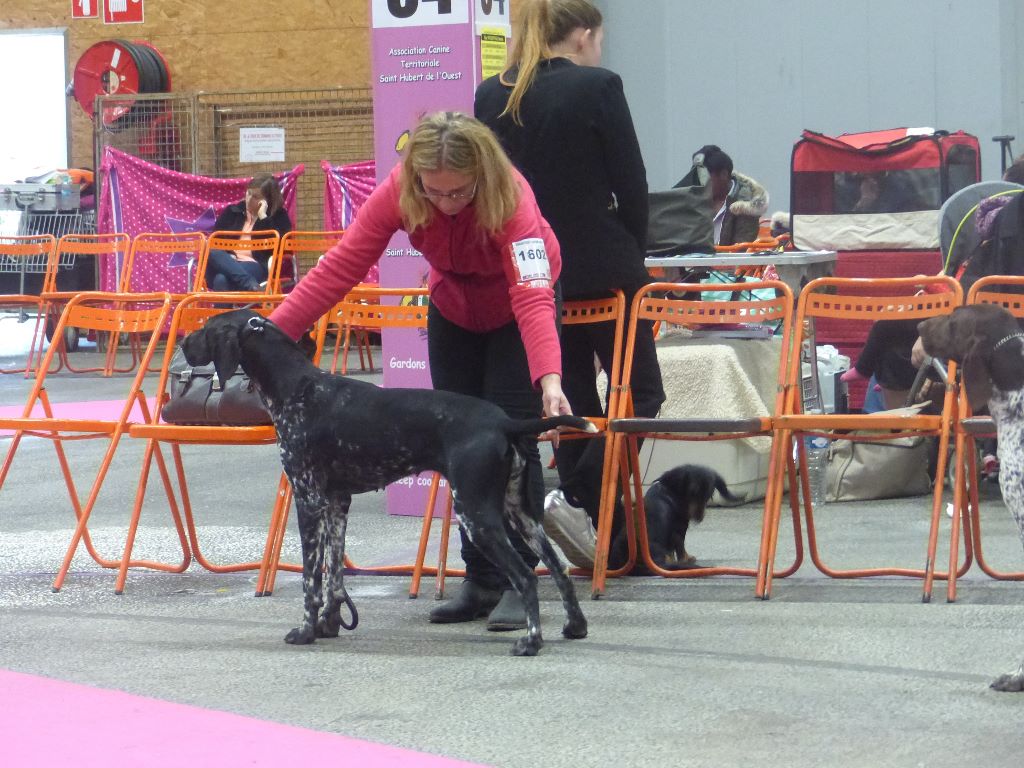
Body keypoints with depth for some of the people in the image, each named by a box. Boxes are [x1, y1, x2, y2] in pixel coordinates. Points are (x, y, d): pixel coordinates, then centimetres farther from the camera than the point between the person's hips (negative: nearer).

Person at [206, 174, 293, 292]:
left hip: (257, 266, -4)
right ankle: (253, 286, -53)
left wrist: (263, 217, -6)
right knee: (212, 253, -36)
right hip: (227, 263, 4)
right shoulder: (232, 211, 22)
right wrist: (227, 257, -6)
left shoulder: (278, 216, 12)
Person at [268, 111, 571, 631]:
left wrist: (549, 379, -64)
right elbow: (340, 267, -27)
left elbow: (533, 295, -49)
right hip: (453, 310, 4)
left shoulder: (511, 198, -39)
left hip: (515, 313, -4)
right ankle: (480, 582, 9)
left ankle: (517, 584, -9)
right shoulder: (398, 192, -28)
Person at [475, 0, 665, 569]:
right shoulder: (597, 87, -10)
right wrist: (634, 256, 6)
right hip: (599, 264, -6)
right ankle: (577, 499, -13)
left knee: (571, 395, 12)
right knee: (640, 390, 4)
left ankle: (607, 536, 15)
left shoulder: (492, 96, 5)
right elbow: (631, 182, -8)